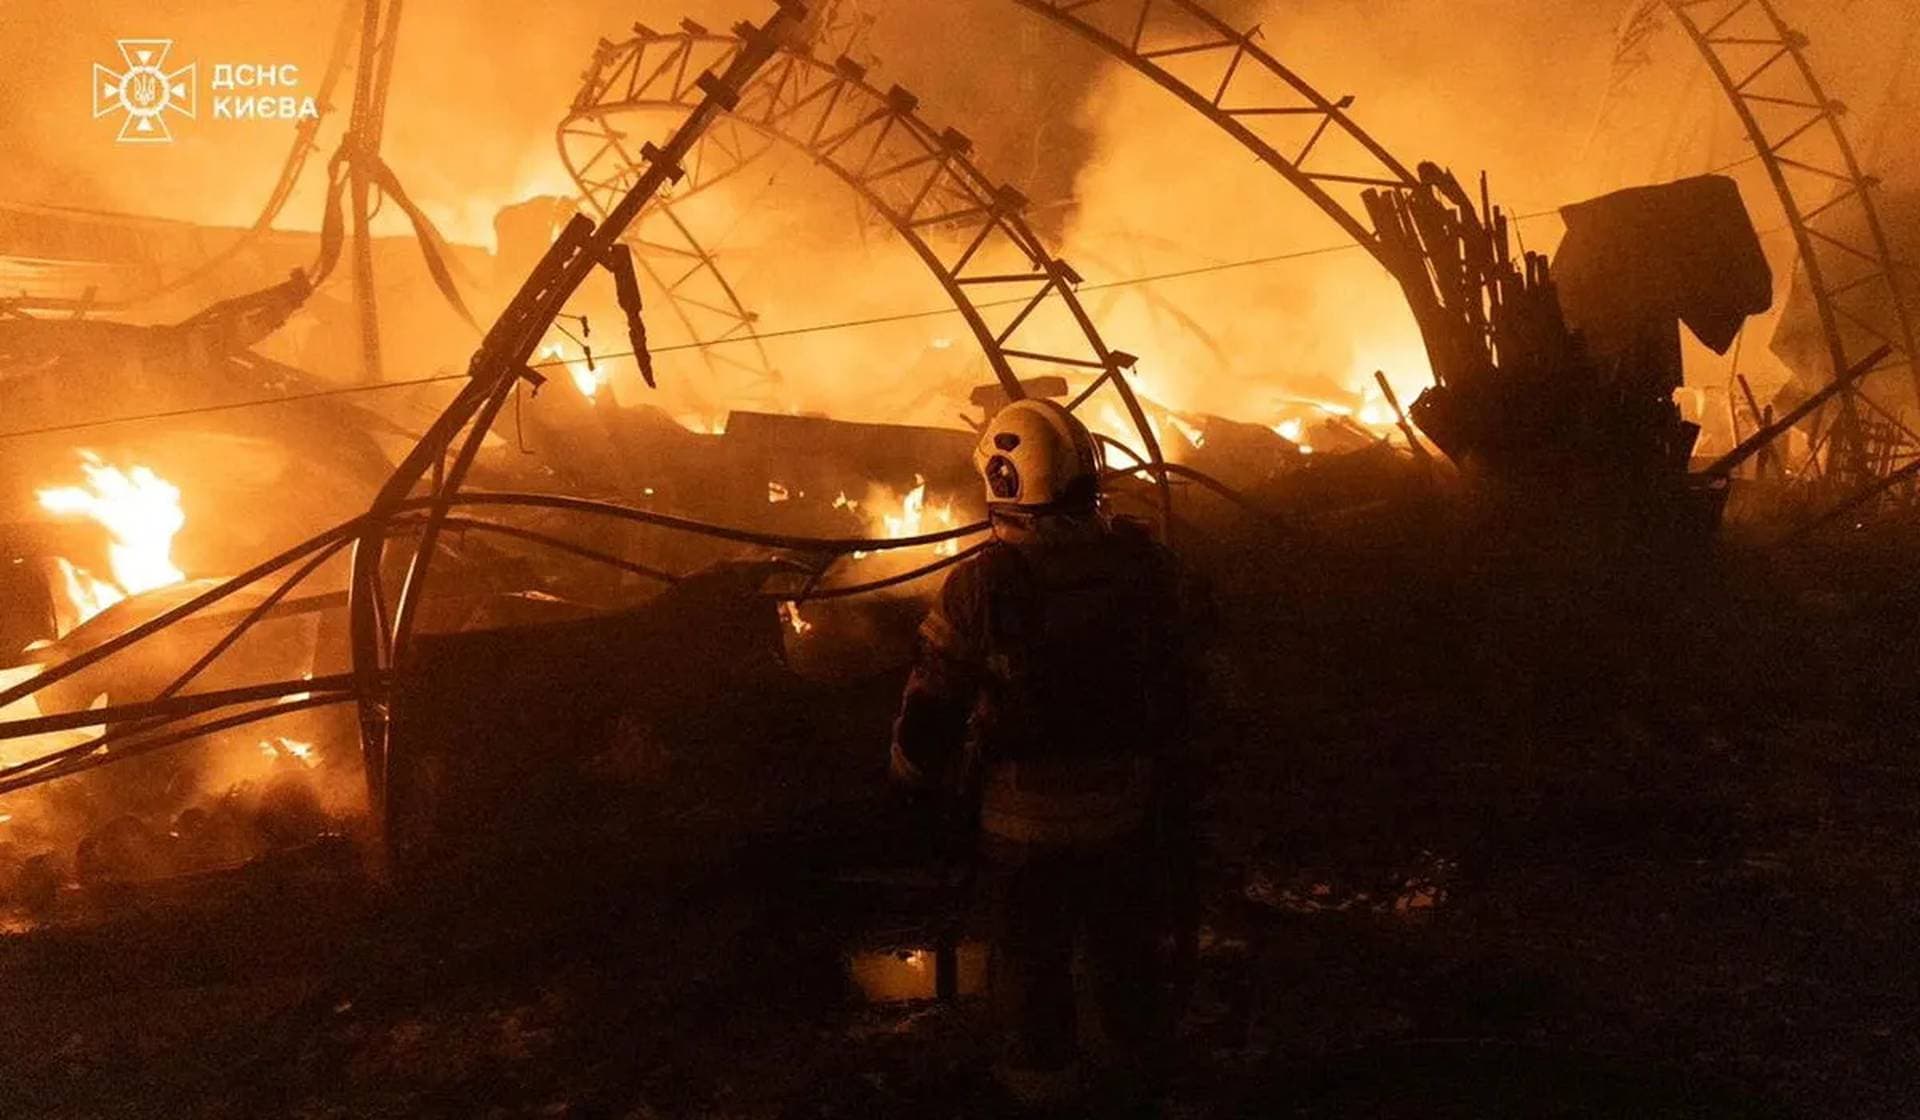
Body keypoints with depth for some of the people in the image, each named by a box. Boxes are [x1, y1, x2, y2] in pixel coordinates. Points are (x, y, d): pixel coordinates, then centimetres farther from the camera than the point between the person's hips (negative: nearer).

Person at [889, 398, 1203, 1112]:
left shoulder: (982, 585, -23)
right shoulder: (1144, 563, -12)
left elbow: (934, 698, -14)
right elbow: (1176, 681, -1)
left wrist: (916, 773, 4)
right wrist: (1163, 755, 16)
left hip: (1024, 812, -3)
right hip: (1128, 803, 3)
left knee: (1031, 951, 19)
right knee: (1126, 940, 25)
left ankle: (1043, 1074, 38)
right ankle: (1142, 1059, 46)